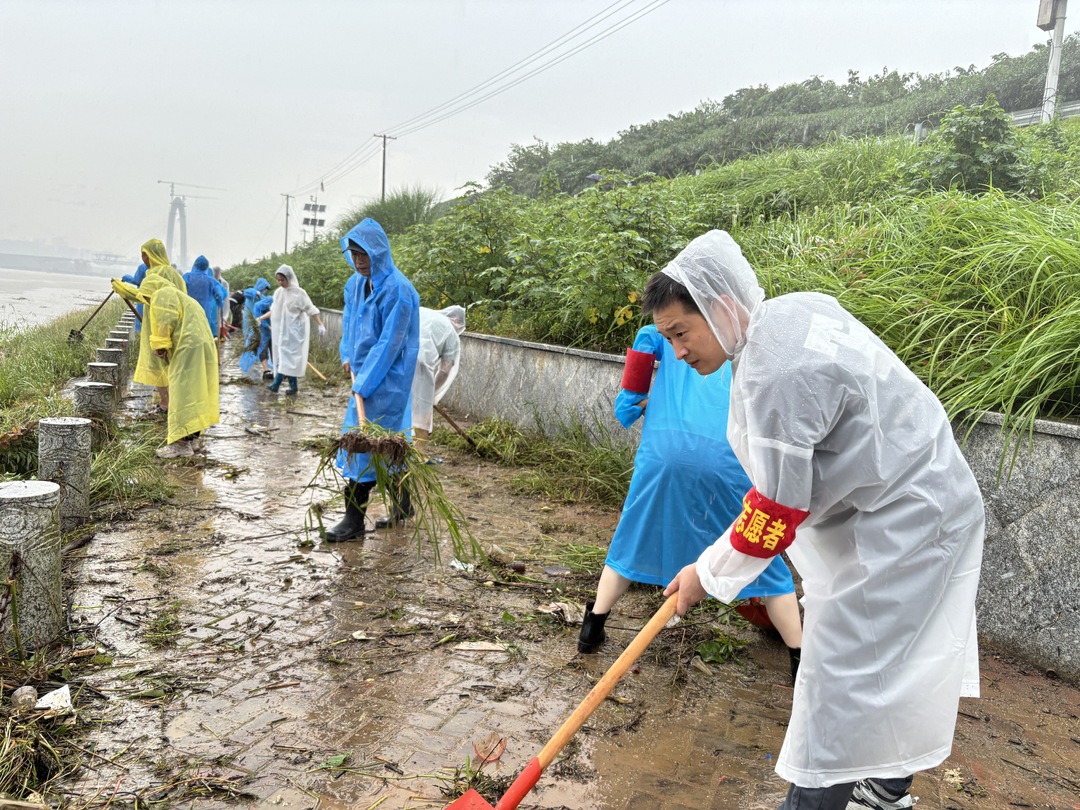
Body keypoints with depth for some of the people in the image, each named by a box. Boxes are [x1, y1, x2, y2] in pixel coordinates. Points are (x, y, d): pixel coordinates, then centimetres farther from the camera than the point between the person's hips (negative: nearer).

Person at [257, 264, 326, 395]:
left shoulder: (298, 293, -9)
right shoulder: (278, 292, 7)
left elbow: (311, 309, -9)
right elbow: (274, 310, 18)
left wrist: (320, 325, -14)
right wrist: (260, 318, 15)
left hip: (293, 330, -6)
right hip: (281, 329, 6)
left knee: (287, 355, -10)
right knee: (283, 356, 3)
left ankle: (277, 384, -16)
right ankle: (292, 386, 6)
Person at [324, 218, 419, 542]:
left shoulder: (397, 290, -19)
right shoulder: (356, 283, 6)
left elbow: (389, 344, -20)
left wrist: (362, 385, -19)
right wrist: (348, 356, 9)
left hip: (386, 379, -8)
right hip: (364, 373, 8)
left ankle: (354, 521, 0)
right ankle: (402, 502, 29)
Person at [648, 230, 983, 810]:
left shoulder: (775, 372, -30)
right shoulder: (795, 308, 0)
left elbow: (776, 509, -24)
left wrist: (708, 574, -10)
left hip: (903, 523, -10)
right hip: (921, 500, 10)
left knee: (842, 676, -3)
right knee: (893, 661, 22)